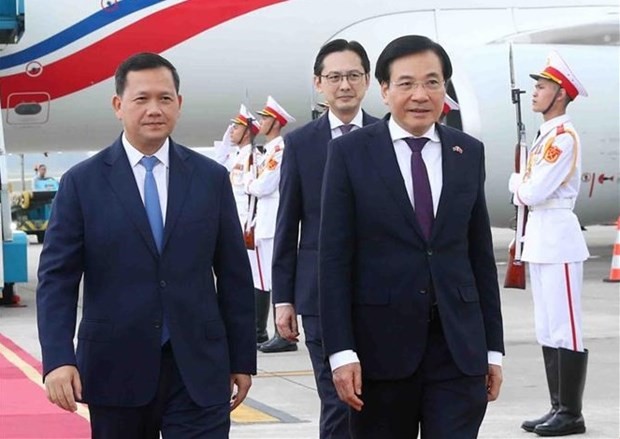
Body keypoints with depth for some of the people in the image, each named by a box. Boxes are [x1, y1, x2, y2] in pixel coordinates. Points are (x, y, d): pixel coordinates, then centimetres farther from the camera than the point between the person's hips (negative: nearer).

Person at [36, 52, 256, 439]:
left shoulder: (211, 178, 6)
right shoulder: (83, 182, 1)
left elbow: (234, 275, 8)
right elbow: (57, 278, -3)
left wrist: (243, 360, 7)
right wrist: (58, 359, -15)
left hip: (198, 369, 1)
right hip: (116, 370, 0)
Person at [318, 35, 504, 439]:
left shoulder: (469, 153, 8)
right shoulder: (350, 152, -2)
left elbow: (481, 254, 10)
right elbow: (334, 257, -5)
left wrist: (493, 347, 8)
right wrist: (341, 351, -11)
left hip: (459, 346, 2)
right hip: (380, 343, -2)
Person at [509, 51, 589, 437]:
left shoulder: (564, 136, -14)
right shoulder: (546, 135, 16)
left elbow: (533, 191, -18)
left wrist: (517, 182, 2)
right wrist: (524, 187, 0)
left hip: (558, 240, -10)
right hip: (540, 239, 10)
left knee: (565, 330, -6)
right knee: (547, 330, 12)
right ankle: (558, 407, 17)